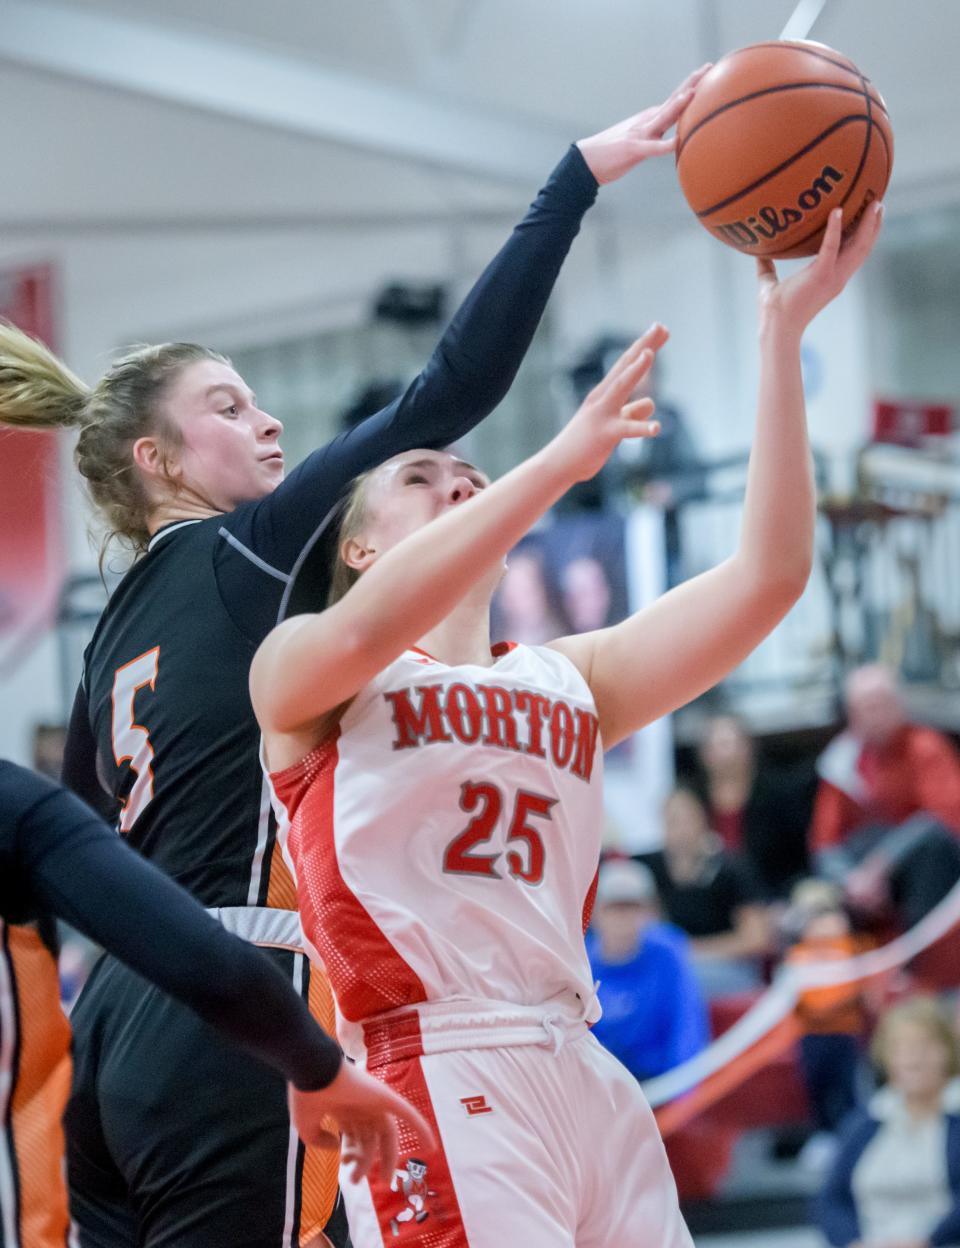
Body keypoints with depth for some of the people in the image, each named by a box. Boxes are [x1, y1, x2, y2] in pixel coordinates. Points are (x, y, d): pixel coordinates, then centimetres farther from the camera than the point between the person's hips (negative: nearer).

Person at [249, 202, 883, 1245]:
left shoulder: (571, 681, 21)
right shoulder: (300, 670, 8)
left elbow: (767, 575, 10)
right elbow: (368, 627, -17)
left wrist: (781, 337, 5)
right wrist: (564, 459, -21)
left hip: (587, 1078, 6)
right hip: (438, 1077, -6)